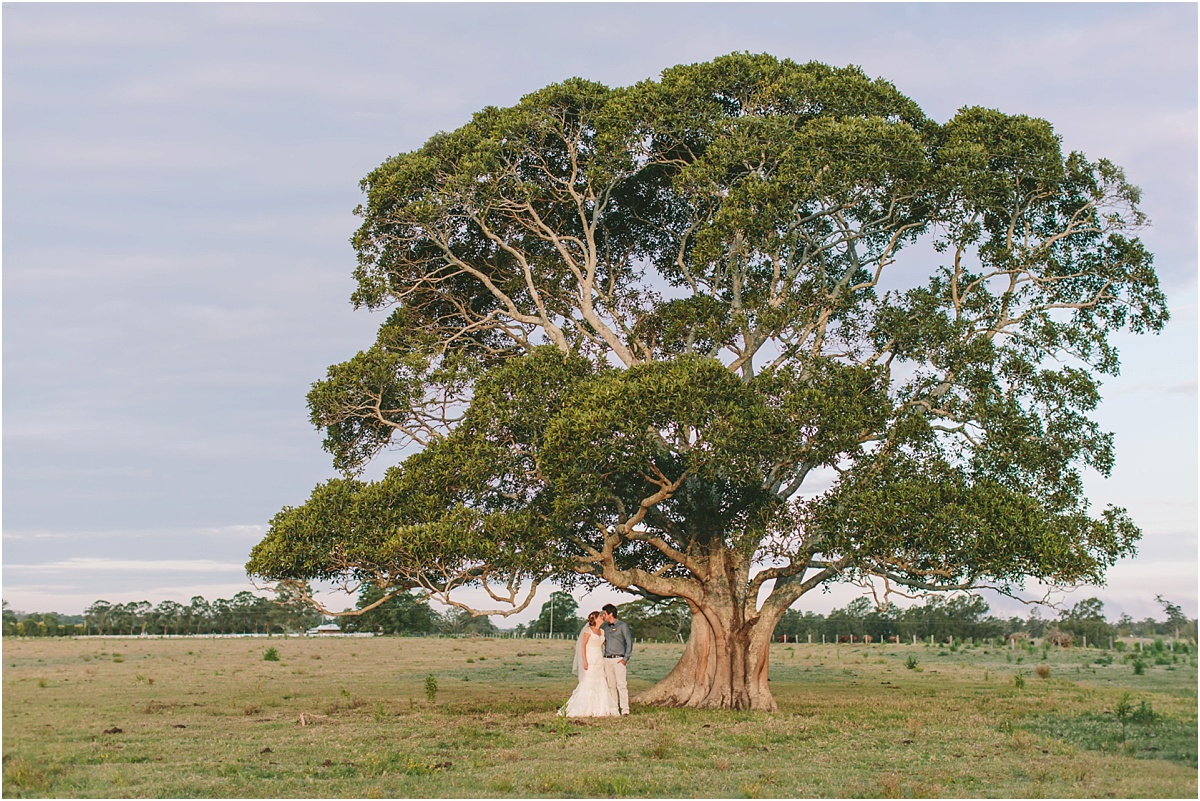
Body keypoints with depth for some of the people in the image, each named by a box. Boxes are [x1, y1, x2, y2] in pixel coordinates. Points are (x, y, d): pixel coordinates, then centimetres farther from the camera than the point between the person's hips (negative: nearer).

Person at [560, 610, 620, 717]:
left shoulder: (602, 631, 12)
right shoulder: (588, 630, -8)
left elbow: (605, 643, 25)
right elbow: (583, 645, -11)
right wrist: (585, 661, -18)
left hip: (599, 662, 7)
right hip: (589, 661, -7)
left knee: (600, 685, 5)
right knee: (587, 684, -9)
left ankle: (599, 710, 9)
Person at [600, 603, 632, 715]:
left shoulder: (622, 625, -1)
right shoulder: (604, 627, 15)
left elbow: (629, 642, -3)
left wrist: (626, 659, -9)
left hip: (618, 659, -6)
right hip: (607, 659, 6)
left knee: (621, 684, -11)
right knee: (611, 685, 4)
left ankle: (625, 709, -12)